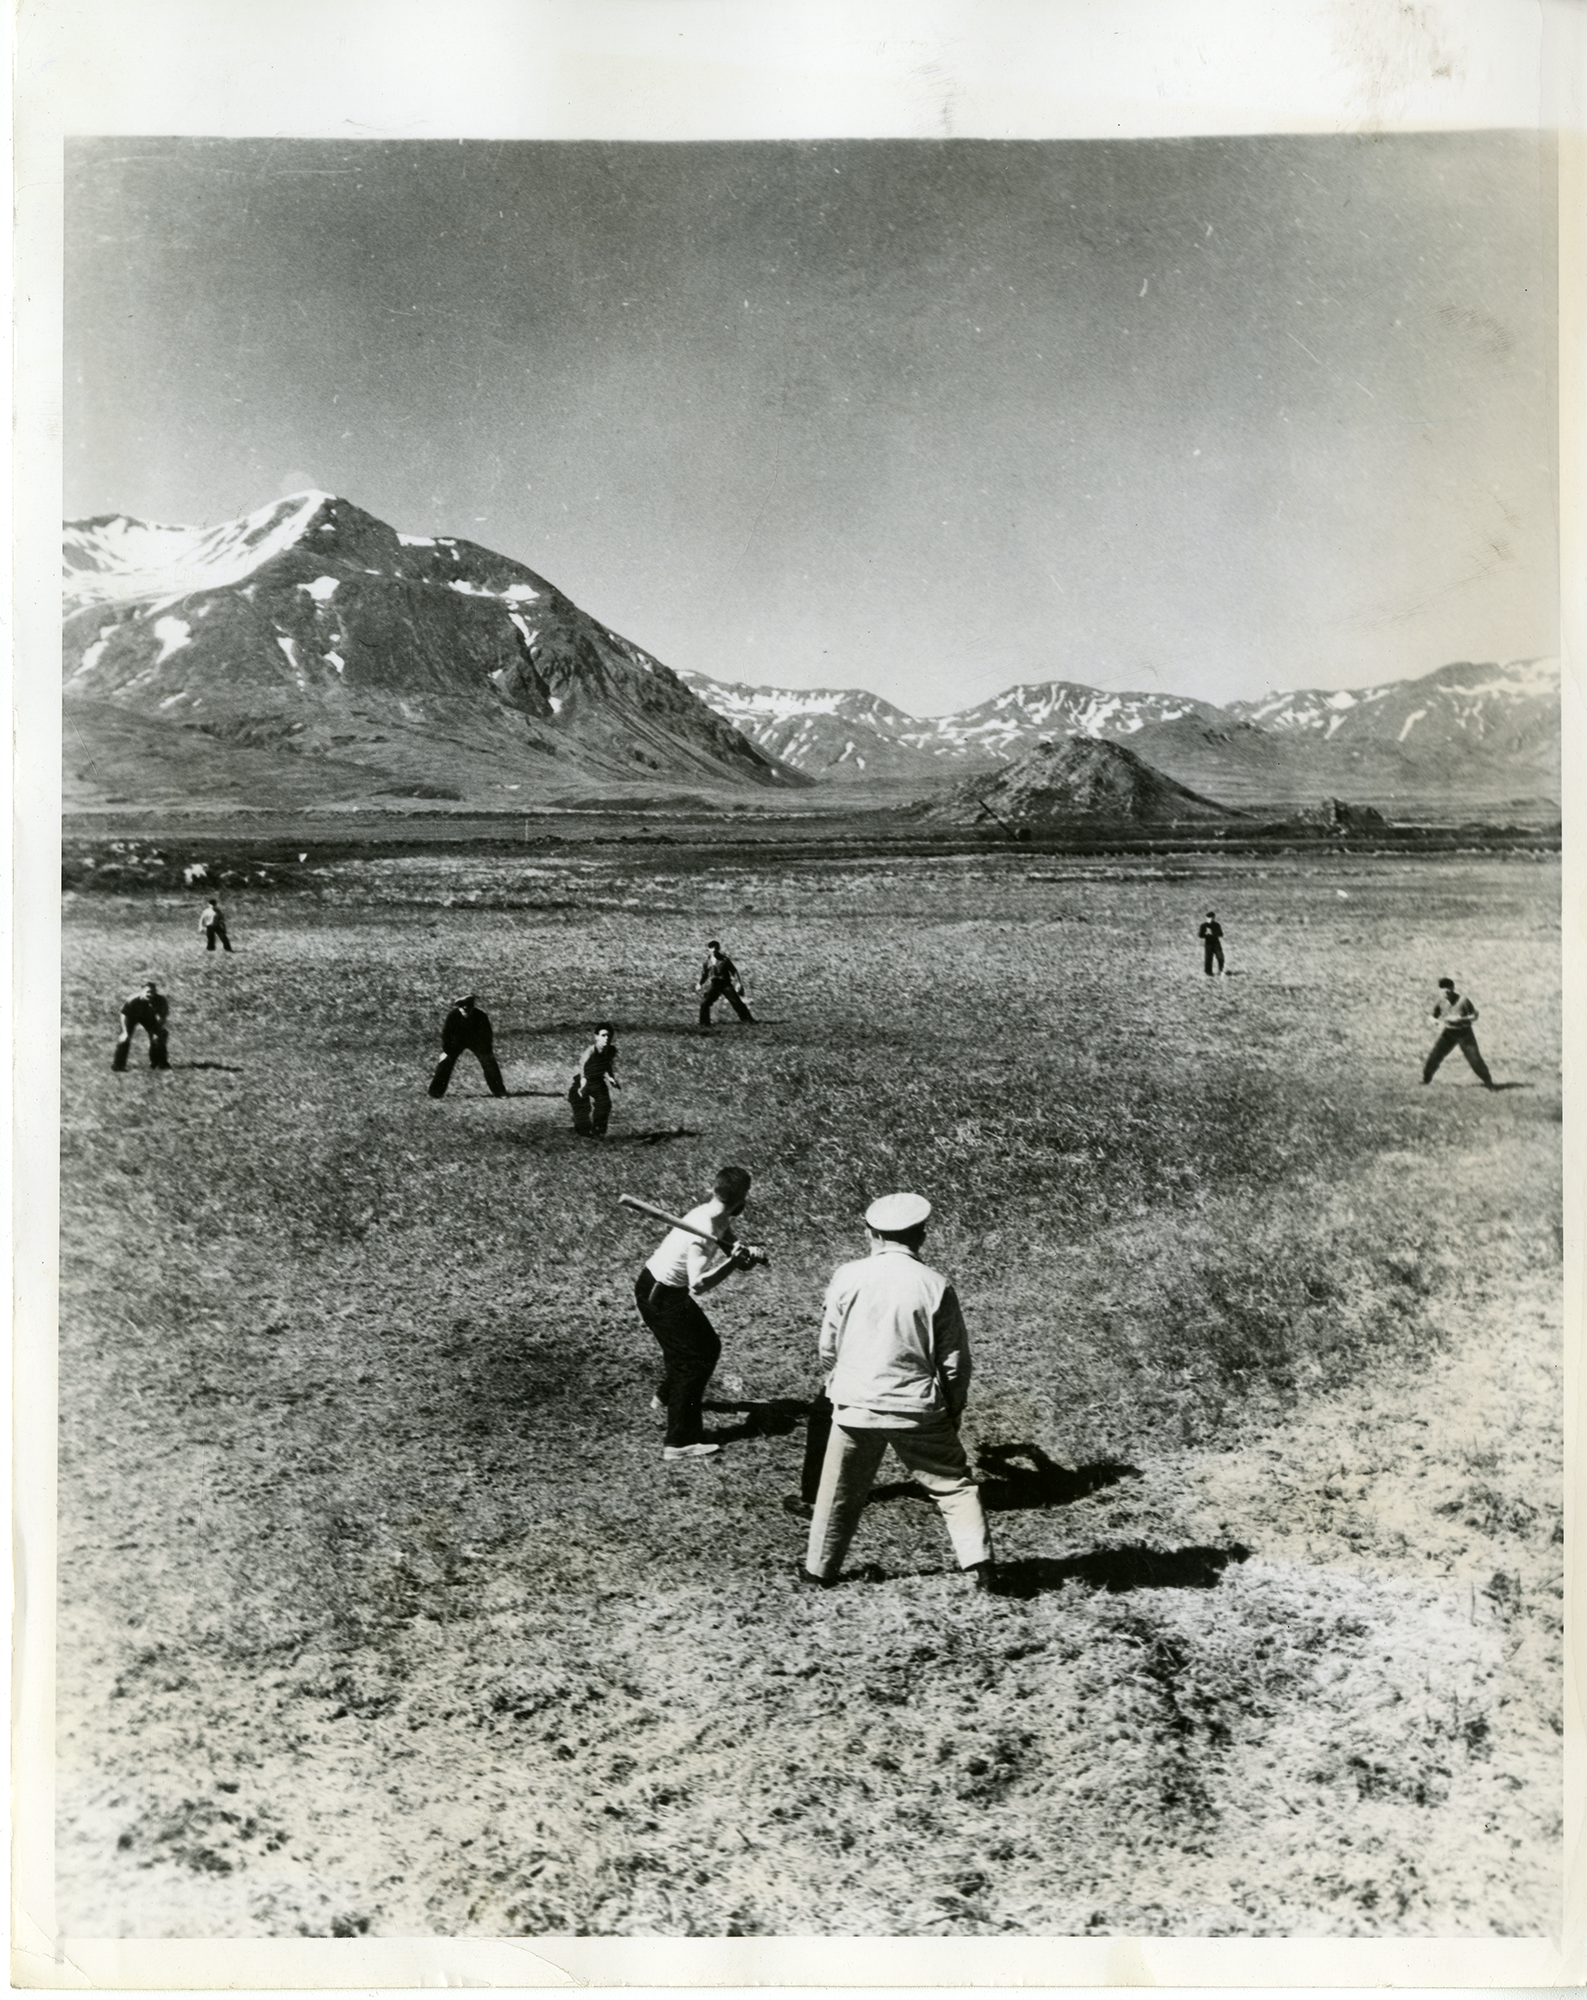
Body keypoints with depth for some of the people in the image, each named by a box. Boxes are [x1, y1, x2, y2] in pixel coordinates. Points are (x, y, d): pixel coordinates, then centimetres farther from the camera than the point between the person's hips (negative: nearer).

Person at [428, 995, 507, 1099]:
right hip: (457, 1040, 0)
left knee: (488, 1061, -8)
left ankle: (499, 1091, 2)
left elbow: (487, 1034, -14)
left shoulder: (481, 1016, -26)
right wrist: (445, 1051, -16)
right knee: (446, 1061, -11)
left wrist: (489, 1051, -13)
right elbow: (445, 1032, -16)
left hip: (476, 1040, 0)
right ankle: (436, 1092, -1)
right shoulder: (453, 1015, -26)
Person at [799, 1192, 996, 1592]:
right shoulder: (936, 1286, -6)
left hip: (856, 1404, 1)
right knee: (955, 1484, 11)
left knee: (839, 1492, 16)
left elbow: (828, 1347, 5)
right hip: (917, 1408, -1)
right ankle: (979, 1563, 4)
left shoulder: (847, 1277, -3)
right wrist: (952, 1411, 13)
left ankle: (819, 1570, 27)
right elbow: (956, 1361, -1)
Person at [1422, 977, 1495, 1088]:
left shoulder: (1462, 1000, -23)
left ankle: (1488, 1081, 9)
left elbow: (1474, 1016, -14)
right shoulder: (1439, 1001, -12)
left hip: (1464, 1033, -3)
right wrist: (1435, 1020, -20)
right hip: (1448, 1032, 3)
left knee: (1474, 1058, -5)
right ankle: (1425, 1078, 12)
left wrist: (1460, 1019, -29)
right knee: (1434, 1054, -6)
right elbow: (1434, 1016, 4)